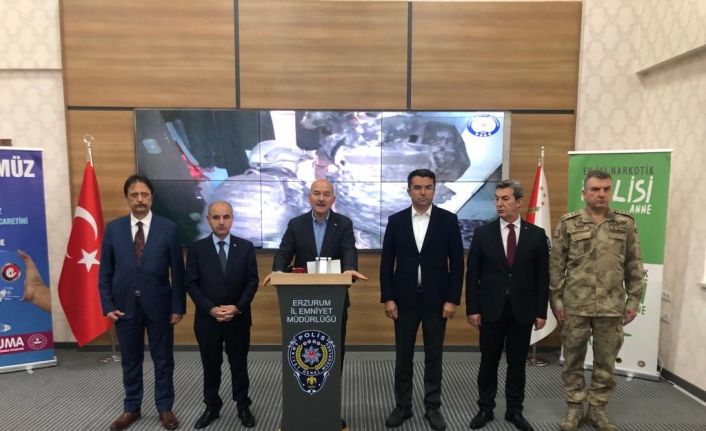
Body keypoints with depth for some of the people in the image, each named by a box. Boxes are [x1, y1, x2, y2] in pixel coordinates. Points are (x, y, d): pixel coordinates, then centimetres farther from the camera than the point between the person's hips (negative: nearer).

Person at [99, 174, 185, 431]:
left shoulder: (168, 228, -5)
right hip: (125, 306, 2)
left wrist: (178, 306, -6)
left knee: (163, 360, 10)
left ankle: (165, 407, 26)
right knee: (130, 361, 15)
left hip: (159, 305, -1)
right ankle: (131, 408, 32)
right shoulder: (113, 228, 1)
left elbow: (177, 271, -4)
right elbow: (105, 271, 4)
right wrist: (107, 305, -3)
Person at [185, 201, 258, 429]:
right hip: (207, 319, 0)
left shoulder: (246, 247, 0)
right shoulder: (197, 248, -1)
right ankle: (212, 407, 30)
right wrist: (210, 309, -14)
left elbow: (252, 281, -2)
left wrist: (237, 307, -14)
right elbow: (191, 284, -4)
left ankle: (243, 406, 27)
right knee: (210, 366, 13)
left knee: (239, 365, 11)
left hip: (238, 318, 0)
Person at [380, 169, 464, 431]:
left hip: (436, 299, -1)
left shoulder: (448, 220, -2)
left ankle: (432, 407, 24)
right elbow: (387, 262, 2)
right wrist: (387, 298, -4)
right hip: (404, 299, 1)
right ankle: (403, 406, 24)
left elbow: (457, 262, -2)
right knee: (403, 356, 10)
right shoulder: (396, 220, 1)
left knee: (433, 356, 10)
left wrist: (453, 299, -7)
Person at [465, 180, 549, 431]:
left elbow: (542, 277, 2)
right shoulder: (483, 233, -1)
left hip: (522, 311, 1)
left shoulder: (537, 235, 0)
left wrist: (541, 311, -1)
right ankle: (485, 409, 24)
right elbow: (472, 275, -2)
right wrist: (472, 308, -6)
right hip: (491, 309, 0)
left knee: (517, 363, 11)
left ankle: (515, 411, 26)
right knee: (488, 362, 10)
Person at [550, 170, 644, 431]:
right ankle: (574, 408, 24)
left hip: (612, 307, 2)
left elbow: (634, 266, 7)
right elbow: (555, 266, 0)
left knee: (606, 361, 11)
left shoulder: (626, 223, 4)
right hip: (575, 306, -1)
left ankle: (597, 409, 28)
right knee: (573, 359, 9)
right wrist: (556, 300, -3)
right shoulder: (568, 224, -2)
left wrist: (633, 300, 3)